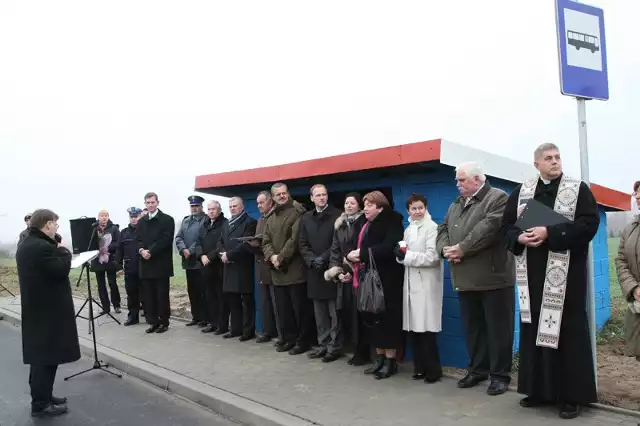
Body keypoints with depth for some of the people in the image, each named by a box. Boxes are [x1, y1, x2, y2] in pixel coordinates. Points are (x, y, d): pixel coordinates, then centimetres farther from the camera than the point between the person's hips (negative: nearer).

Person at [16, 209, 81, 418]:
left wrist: (57, 249, 7)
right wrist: (62, 249, -8)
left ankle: (41, 396, 28)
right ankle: (41, 404, 5)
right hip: (49, 310, -11)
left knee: (39, 355, 17)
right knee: (47, 357, -3)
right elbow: (62, 269, -22)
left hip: (36, 308, 11)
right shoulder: (42, 247, -22)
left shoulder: (25, 245, 12)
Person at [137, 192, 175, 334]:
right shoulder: (141, 221, 15)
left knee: (162, 294, 2)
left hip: (161, 263, -5)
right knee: (149, 295, 8)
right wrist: (141, 250, -12)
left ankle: (164, 322, 11)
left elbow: (166, 240, -12)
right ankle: (153, 322, 17)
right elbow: (138, 239, 9)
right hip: (146, 264, 5)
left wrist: (150, 251, -18)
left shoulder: (167, 220, -3)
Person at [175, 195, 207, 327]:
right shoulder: (185, 220, 17)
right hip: (188, 262, 7)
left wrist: (191, 251, -16)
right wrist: (183, 250, -8)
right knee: (192, 291, 11)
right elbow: (178, 237, 9)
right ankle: (195, 317, 20)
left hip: (200, 261, -7)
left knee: (202, 290, -2)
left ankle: (205, 318, 6)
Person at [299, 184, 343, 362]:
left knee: (335, 312, 0)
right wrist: (312, 260, -7)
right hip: (314, 270, 5)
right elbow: (303, 244, 9)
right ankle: (323, 344, 20)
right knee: (319, 312, 11)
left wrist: (323, 258, -14)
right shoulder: (306, 218, 13)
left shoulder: (337, 215, -3)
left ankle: (335, 346, 8)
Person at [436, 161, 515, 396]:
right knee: (472, 327, 13)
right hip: (465, 278, 7)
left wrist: (462, 248, -19)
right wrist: (445, 249, -8)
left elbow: (488, 227, -19)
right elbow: (443, 229, 13)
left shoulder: (498, 198, -5)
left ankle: (500, 374, 12)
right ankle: (477, 369, 25)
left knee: (497, 328, 2)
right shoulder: (456, 204, 19)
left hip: (493, 277, -7)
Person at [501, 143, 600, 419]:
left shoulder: (578, 189, 1)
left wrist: (550, 233, -19)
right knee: (534, 327, 8)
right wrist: (520, 238, -12)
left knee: (566, 329, -2)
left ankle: (572, 394, 9)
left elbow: (590, 222, -11)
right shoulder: (520, 192, 11)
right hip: (532, 272, 4)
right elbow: (507, 225, 9)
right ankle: (539, 389, 19)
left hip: (565, 272, -3)